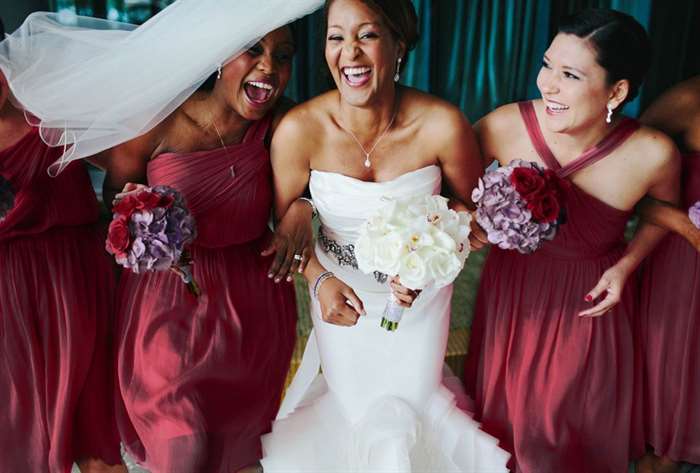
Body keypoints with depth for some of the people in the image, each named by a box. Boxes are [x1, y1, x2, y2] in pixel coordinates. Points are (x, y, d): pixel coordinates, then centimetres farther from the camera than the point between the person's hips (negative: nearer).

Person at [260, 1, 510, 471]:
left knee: (412, 403, 22)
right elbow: (284, 218, -8)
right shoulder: (300, 130, -25)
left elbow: (470, 203, -7)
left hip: (419, 291, 0)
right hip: (342, 289, 1)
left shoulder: (442, 124, -26)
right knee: (354, 405, 23)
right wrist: (318, 280, -22)